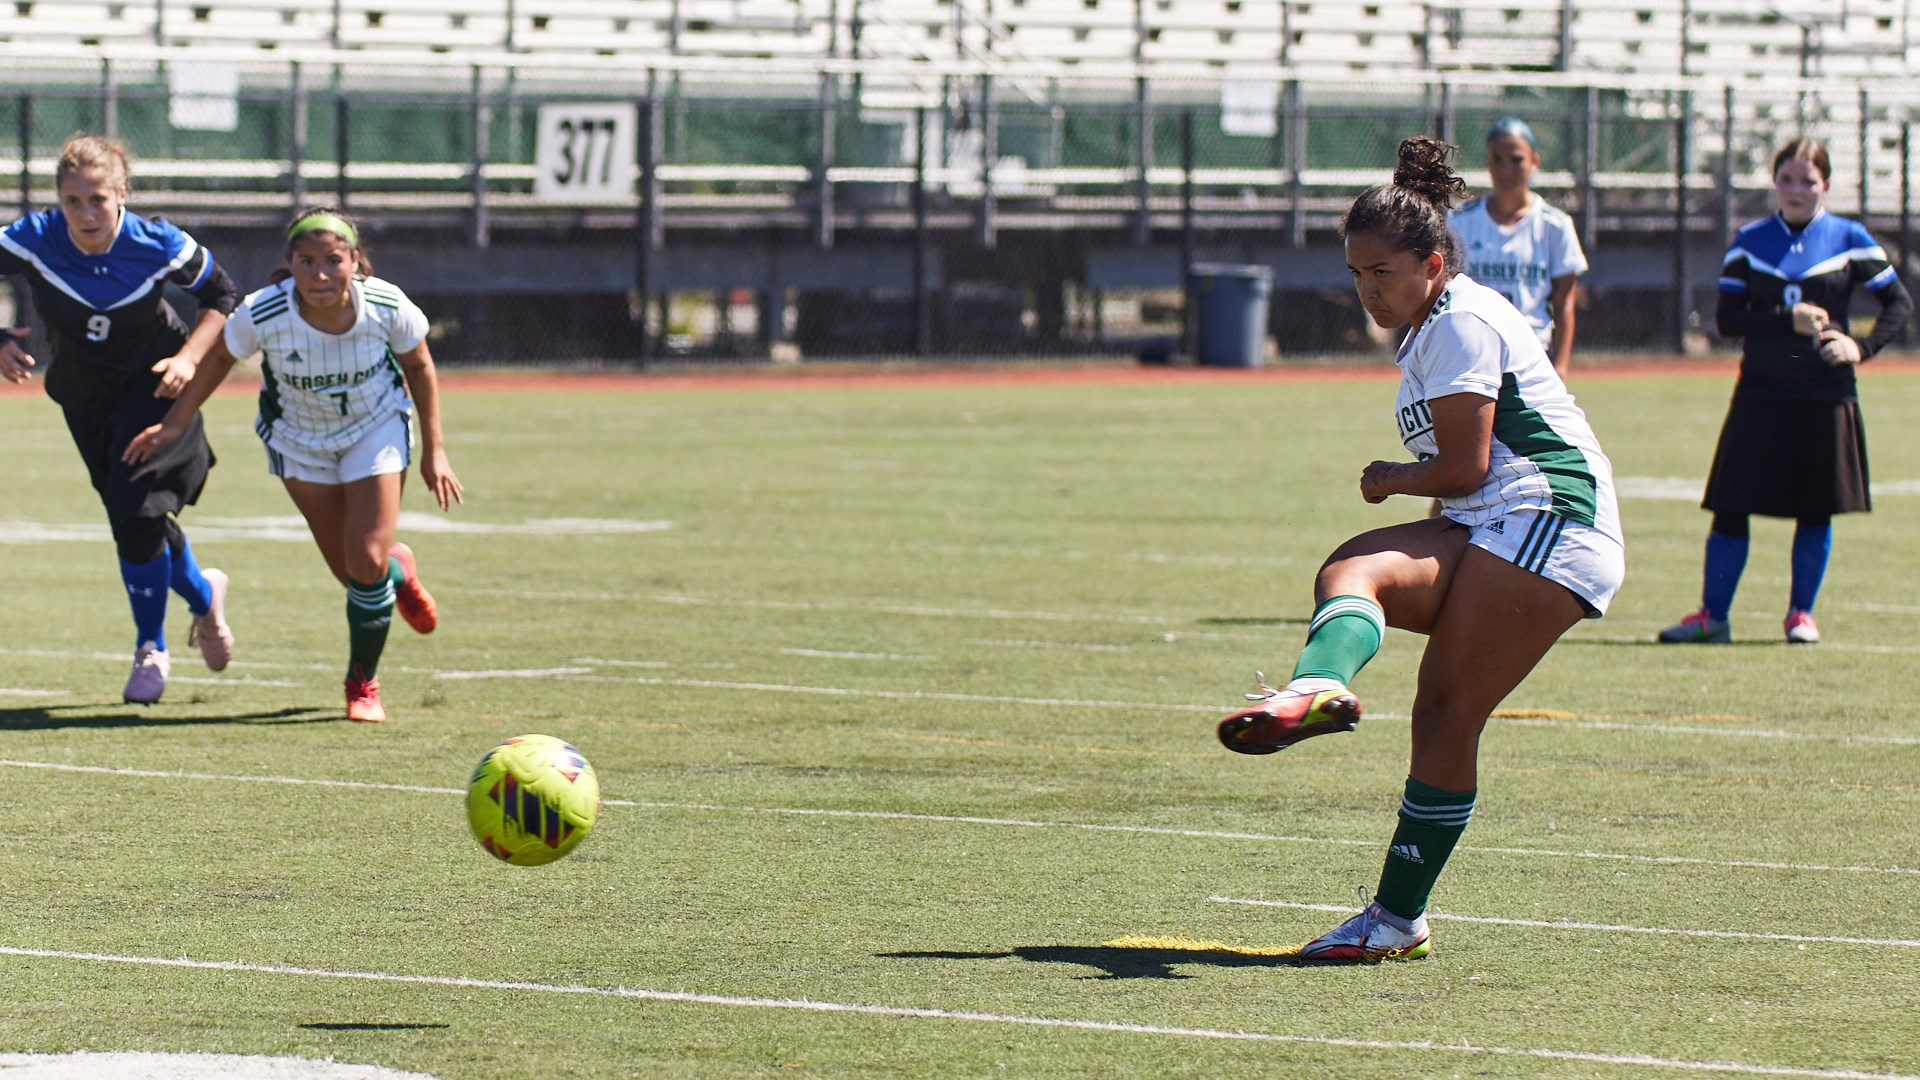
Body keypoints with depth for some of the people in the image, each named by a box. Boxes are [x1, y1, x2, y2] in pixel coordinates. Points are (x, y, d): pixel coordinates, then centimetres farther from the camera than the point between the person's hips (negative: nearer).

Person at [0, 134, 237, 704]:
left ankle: (150, 649, 9)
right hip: (84, 396, 3)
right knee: (133, 520, 7)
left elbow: (222, 297, -6)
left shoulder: (160, 247, -24)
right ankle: (202, 594, 39)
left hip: (155, 387, -3)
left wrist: (189, 357, -19)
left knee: (137, 512, -14)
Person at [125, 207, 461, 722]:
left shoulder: (387, 306, -29)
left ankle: (363, 684, 14)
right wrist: (174, 424, -7)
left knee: (367, 562, -12)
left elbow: (419, 367, -8)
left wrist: (433, 452, -5)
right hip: (299, 439, 1)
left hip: (377, 429, -1)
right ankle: (398, 571, 43)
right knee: (350, 571, 2)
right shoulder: (262, 314, -31)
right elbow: (220, 357, -9)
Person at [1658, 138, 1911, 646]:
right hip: (1760, 391, 1)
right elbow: (1728, 318, -2)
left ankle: (1801, 614, 16)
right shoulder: (1750, 241, 5)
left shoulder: (1849, 240, 3)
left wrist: (1862, 346, -10)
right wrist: (1789, 320, -16)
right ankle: (1712, 614, 6)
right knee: (1730, 506, -2)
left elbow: (1899, 303, 6)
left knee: (1816, 510, 3)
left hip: (1825, 395, 0)